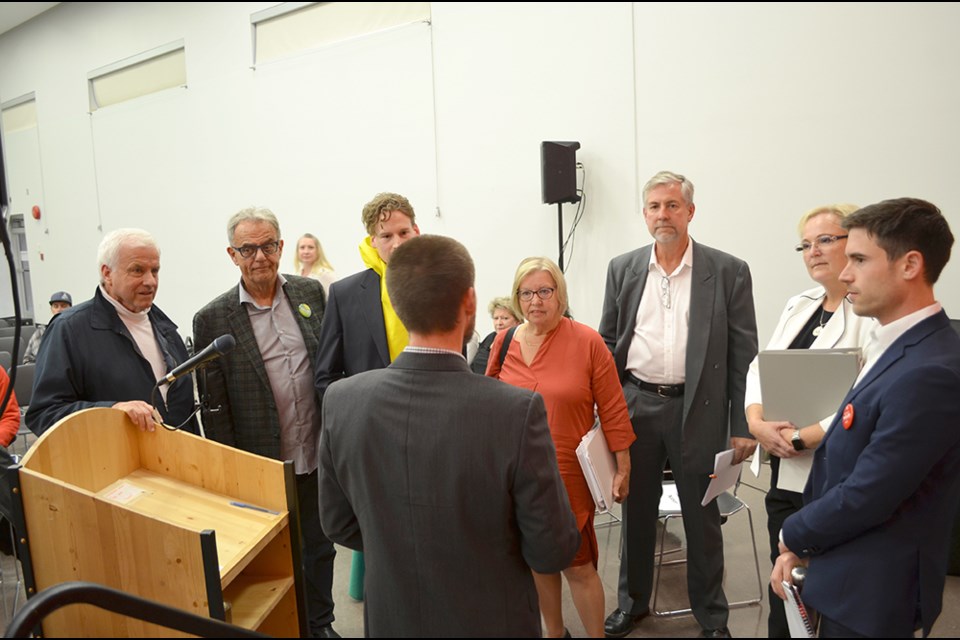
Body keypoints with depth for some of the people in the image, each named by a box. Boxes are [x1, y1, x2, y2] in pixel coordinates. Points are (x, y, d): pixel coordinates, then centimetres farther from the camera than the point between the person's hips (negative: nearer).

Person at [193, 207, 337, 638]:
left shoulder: (310, 292, 1)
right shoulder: (213, 319, -8)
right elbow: (214, 406, -6)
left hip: (318, 458, 3)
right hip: (262, 468, -3)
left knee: (319, 547, 19)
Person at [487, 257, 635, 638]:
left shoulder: (587, 342, -9)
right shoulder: (504, 342, 0)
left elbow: (613, 410, -5)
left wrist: (623, 467, -3)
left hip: (569, 474, -3)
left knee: (577, 564, 3)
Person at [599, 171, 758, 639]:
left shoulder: (728, 271, -4)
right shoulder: (623, 269, 4)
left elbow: (744, 355, -3)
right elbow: (607, 345, 7)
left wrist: (743, 427, -6)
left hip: (697, 409, -2)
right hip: (635, 405, 3)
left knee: (702, 518, 11)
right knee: (636, 511, 16)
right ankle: (632, 602, 36)